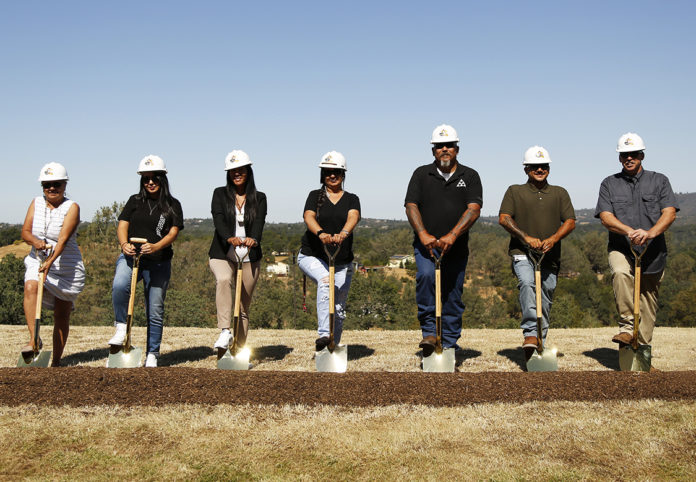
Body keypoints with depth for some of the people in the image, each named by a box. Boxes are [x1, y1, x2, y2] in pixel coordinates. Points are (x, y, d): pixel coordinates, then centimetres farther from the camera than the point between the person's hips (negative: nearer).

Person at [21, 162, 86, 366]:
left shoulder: (72, 207, -9)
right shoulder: (36, 203, 4)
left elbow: (64, 238, -22)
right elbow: (25, 231, -2)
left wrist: (51, 260, -36)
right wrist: (35, 241, -25)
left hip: (67, 266, -2)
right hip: (37, 261, 2)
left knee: (62, 315, 4)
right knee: (30, 287, -31)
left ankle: (56, 361, 16)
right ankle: (34, 339, -35)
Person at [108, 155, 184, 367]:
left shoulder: (172, 205, 7)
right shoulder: (135, 201, 12)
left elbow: (173, 232, -4)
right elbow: (122, 225, 4)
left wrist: (156, 247, -24)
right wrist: (124, 243, -19)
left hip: (159, 263, 0)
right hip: (131, 257, 0)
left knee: (155, 310, 3)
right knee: (119, 286, -32)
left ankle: (152, 354, 17)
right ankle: (121, 327, -11)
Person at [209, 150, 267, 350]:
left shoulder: (259, 198, 6)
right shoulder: (220, 194, 4)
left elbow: (259, 222, -13)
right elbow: (218, 219, -14)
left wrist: (253, 239, -36)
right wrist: (229, 238, -35)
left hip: (249, 258, 2)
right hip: (222, 255, -2)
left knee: (244, 307, 6)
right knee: (223, 280, -34)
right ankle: (225, 331, -38)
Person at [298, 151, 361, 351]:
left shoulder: (351, 199, 6)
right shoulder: (315, 196, 5)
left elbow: (353, 217, -16)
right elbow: (309, 217, -15)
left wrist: (343, 234, -39)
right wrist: (320, 233, -37)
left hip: (342, 262, 2)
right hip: (312, 256, -2)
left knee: (339, 308, 2)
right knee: (325, 280, -33)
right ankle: (323, 334, -36)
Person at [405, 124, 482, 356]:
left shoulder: (469, 176, 6)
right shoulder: (421, 174, 7)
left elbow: (474, 210, -5)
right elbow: (411, 206, -1)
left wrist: (452, 236, -19)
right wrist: (423, 234, -17)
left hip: (457, 248, 1)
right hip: (426, 244, -1)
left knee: (453, 297, 3)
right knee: (425, 275, -28)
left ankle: (449, 344, 16)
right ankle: (429, 332, -18)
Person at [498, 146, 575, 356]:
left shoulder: (560, 193, 17)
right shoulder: (515, 191, 10)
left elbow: (570, 222, 8)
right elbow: (504, 218, -1)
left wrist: (553, 239, -11)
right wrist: (526, 238, -14)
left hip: (550, 256, 3)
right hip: (522, 254, -3)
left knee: (545, 298, 4)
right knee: (527, 284, -29)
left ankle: (540, 342, 15)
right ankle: (530, 333, -35)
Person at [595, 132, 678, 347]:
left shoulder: (659, 181, 9)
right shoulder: (609, 184, 9)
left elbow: (669, 213, -4)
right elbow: (605, 217, -4)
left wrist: (650, 233, -25)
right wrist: (631, 232, -23)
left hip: (652, 252, 1)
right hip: (620, 249, -1)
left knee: (648, 301, 5)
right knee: (620, 273, -34)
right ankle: (627, 327, -28)